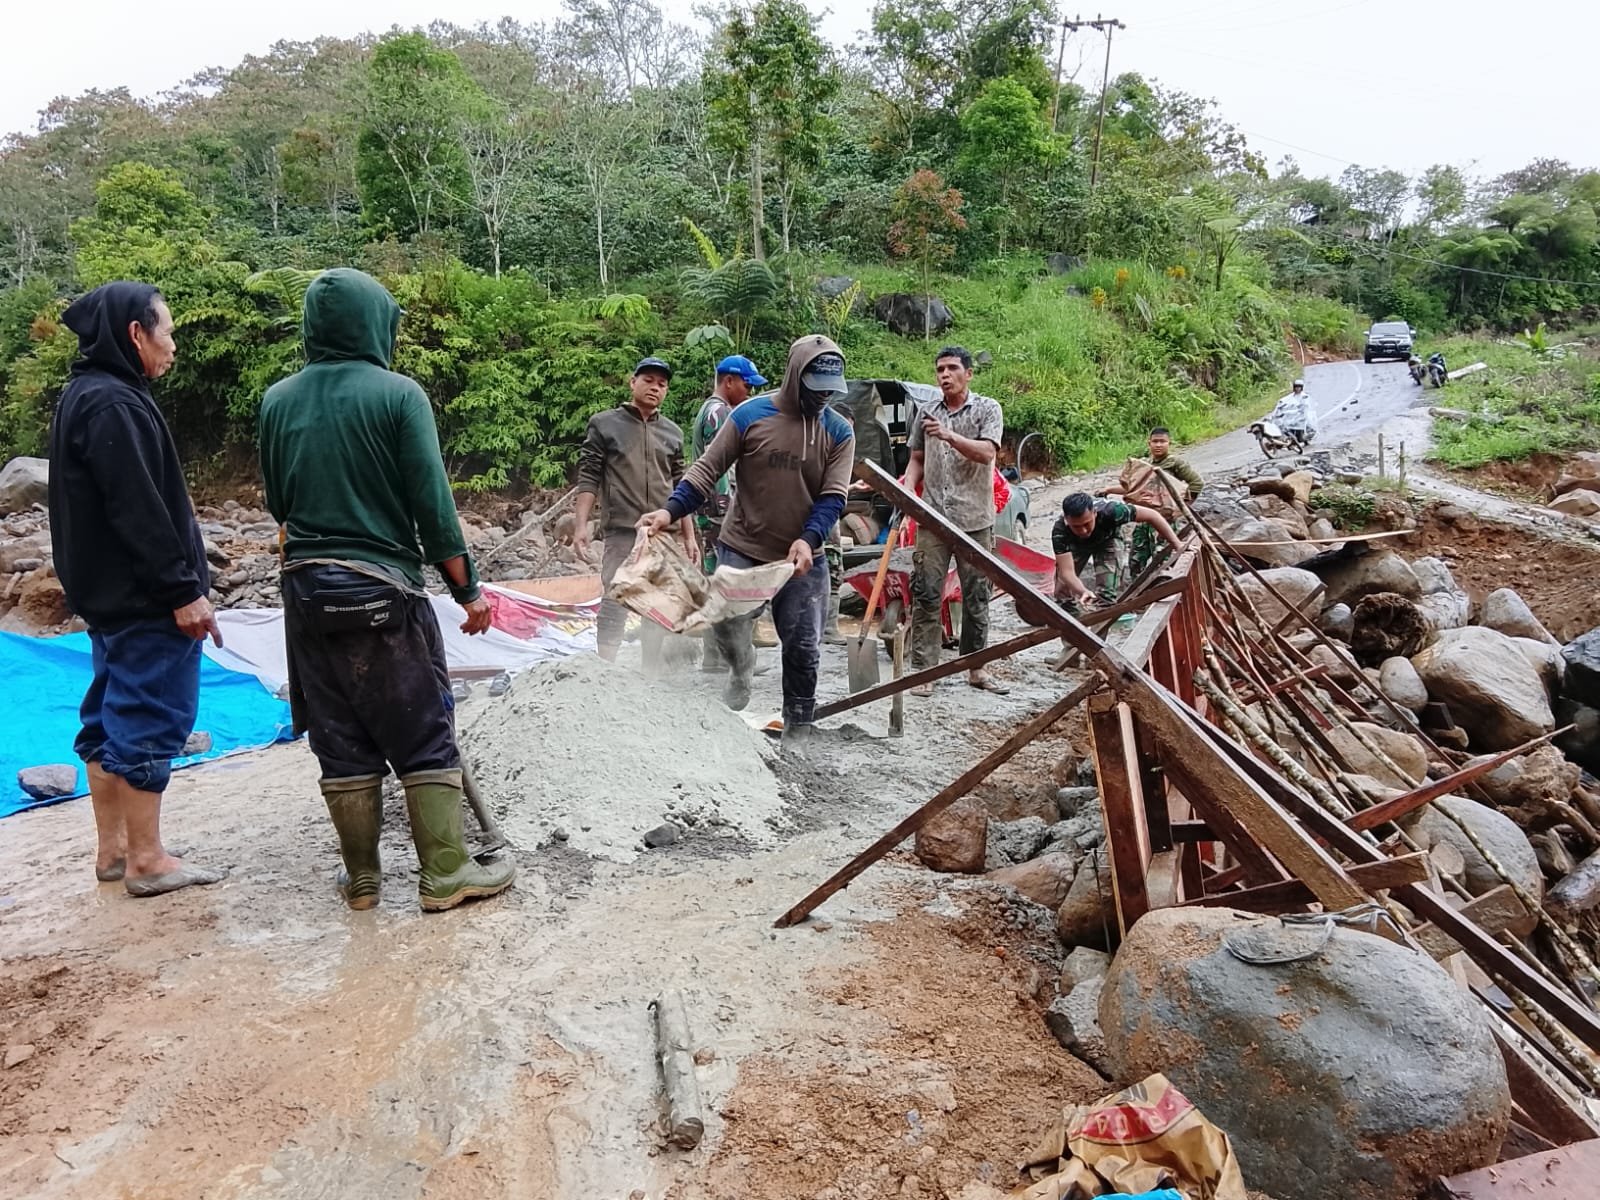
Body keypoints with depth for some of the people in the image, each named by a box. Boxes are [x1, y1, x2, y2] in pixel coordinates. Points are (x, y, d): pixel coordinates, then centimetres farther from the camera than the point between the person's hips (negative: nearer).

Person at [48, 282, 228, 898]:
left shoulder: (85, 397, 15)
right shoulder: (113, 404, -18)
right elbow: (138, 512, -23)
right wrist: (182, 590, -20)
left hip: (107, 592, 11)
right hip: (143, 598, -11)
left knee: (111, 715, 14)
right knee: (150, 716, -3)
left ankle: (113, 848, 24)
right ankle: (146, 859, 6)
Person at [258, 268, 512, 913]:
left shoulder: (277, 400, 6)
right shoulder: (398, 394, -9)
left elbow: (277, 504, 13)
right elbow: (432, 504, -11)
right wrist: (467, 589, -5)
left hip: (306, 588, 5)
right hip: (384, 591, -5)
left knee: (341, 742, 12)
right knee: (424, 737, 5)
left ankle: (361, 877, 21)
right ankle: (445, 873, 10)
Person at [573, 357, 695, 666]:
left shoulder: (672, 433, 14)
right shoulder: (604, 424, 4)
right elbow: (588, 478, 0)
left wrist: (689, 537, 12)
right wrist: (581, 524, -10)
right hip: (622, 533, -4)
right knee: (614, 607, -6)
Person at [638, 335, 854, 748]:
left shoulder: (839, 432, 0)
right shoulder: (751, 414, -5)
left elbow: (833, 497, -7)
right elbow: (708, 469, -3)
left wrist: (808, 539, -24)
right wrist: (670, 511, -17)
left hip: (804, 559, 1)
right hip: (742, 550, -1)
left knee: (803, 648, 3)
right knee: (728, 625, -6)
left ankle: (797, 729, 21)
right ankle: (741, 669, 29)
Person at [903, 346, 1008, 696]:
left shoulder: (987, 409, 3)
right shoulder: (926, 413, 12)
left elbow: (986, 453, -12)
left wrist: (950, 436, -26)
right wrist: (908, 489, -1)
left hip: (975, 518, -1)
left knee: (976, 595, 7)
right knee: (925, 594, -3)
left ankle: (976, 668, 18)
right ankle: (924, 670, 2)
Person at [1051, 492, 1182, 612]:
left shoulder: (1109, 511, -42)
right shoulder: (1060, 532, -42)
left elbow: (1151, 515, -31)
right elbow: (1066, 572, -45)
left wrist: (1178, 547, -32)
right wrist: (1083, 591, -66)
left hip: (1105, 540, 0)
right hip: (1076, 545, 0)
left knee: (1106, 590, -15)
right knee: (1063, 589, -9)